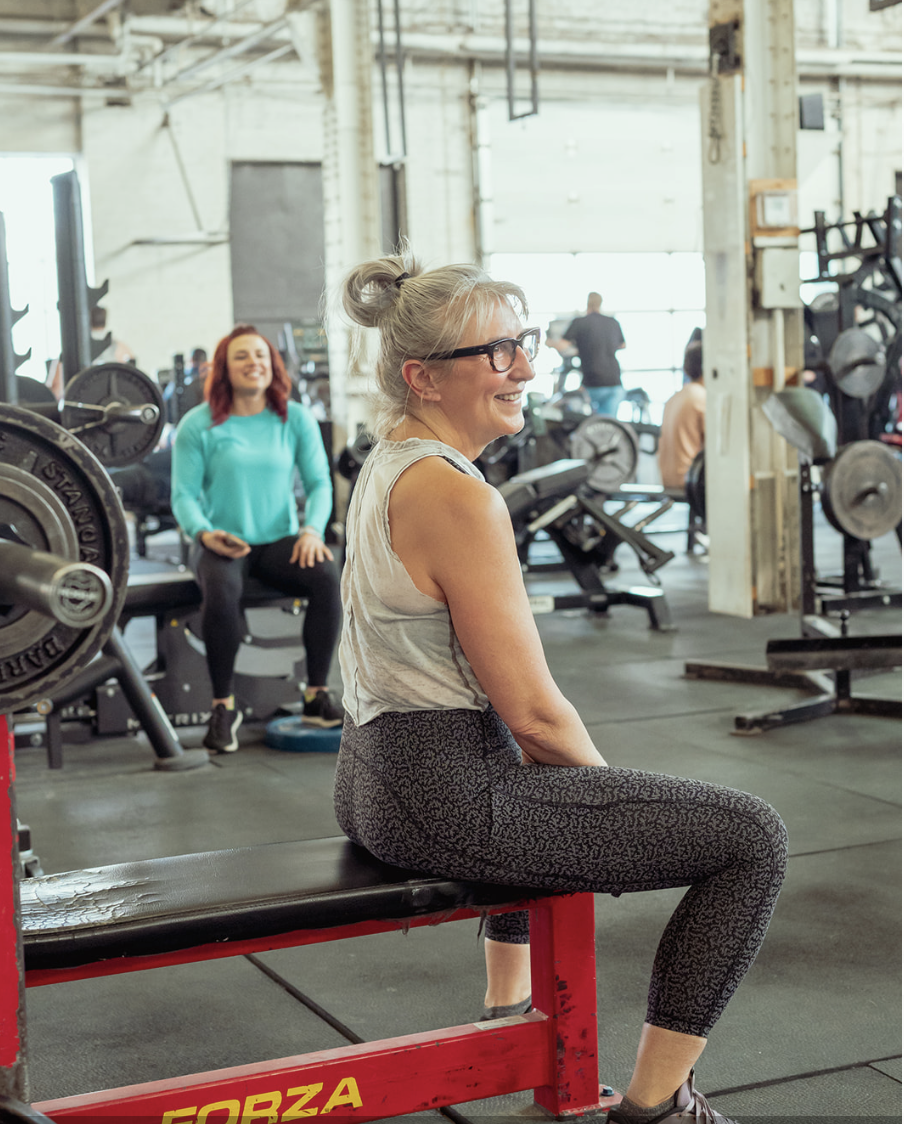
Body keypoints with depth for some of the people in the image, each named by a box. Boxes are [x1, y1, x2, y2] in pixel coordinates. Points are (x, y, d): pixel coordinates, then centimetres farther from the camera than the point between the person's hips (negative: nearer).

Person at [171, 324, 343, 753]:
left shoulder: (296, 419, 6)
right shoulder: (198, 425, -1)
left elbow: (320, 482, 6)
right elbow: (184, 494, -3)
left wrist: (312, 529, -13)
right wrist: (205, 533, -23)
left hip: (280, 540, 2)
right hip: (223, 541, -2)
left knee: (327, 576, -29)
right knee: (221, 588, -36)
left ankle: (317, 695, -13)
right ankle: (223, 706, -18)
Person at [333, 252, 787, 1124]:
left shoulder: (387, 465, 10)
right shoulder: (456, 496, -21)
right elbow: (532, 710, -19)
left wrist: (584, 777, 21)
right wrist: (602, 776, 0)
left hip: (375, 777, 10)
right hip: (443, 798, -10)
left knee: (551, 784, 42)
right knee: (752, 837, -6)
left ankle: (508, 1011, 48)